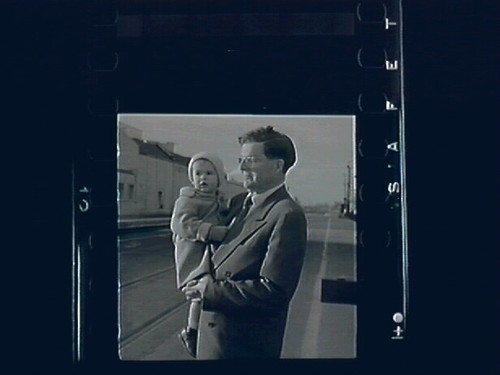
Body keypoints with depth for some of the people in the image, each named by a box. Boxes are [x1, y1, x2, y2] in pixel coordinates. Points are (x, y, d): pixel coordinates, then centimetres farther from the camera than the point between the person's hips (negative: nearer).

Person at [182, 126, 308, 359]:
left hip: (248, 345, -8)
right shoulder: (240, 202, 8)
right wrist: (205, 281, 4)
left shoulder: (288, 215, -18)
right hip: (214, 330, 8)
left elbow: (273, 292, -22)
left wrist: (211, 290, -16)